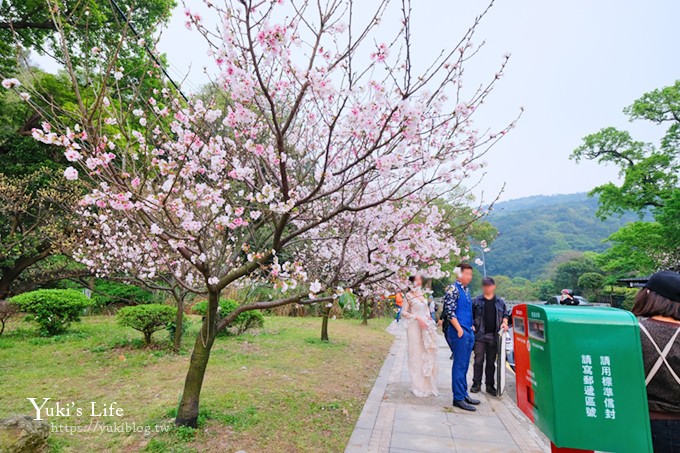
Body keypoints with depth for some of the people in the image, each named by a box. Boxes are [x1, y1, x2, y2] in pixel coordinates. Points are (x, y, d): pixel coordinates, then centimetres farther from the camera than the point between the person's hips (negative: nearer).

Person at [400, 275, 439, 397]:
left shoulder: (423, 294, 9)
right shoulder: (409, 295, -8)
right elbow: (404, 312, -9)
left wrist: (429, 317, 3)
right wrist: (417, 318, -16)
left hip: (427, 327, 6)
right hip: (415, 328, -6)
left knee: (428, 355, 10)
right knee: (417, 356, 1)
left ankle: (429, 385, 22)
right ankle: (419, 387, 13)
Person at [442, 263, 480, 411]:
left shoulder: (466, 290, 16)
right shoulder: (453, 289, -12)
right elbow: (450, 311, -18)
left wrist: (470, 327, 17)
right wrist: (459, 329, -19)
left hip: (468, 332, 9)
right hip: (458, 332, -9)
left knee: (464, 365, 16)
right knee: (459, 365, -4)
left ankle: (464, 394, 26)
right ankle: (458, 398, 4)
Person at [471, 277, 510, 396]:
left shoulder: (500, 302, 10)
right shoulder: (476, 301, 2)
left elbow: (506, 314, 16)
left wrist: (504, 322, -3)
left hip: (494, 336, 2)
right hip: (480, 335, -2)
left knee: (491, 362, 10)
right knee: (478, 360, 0)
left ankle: (490, 385, 19)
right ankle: (476, 384, 11)